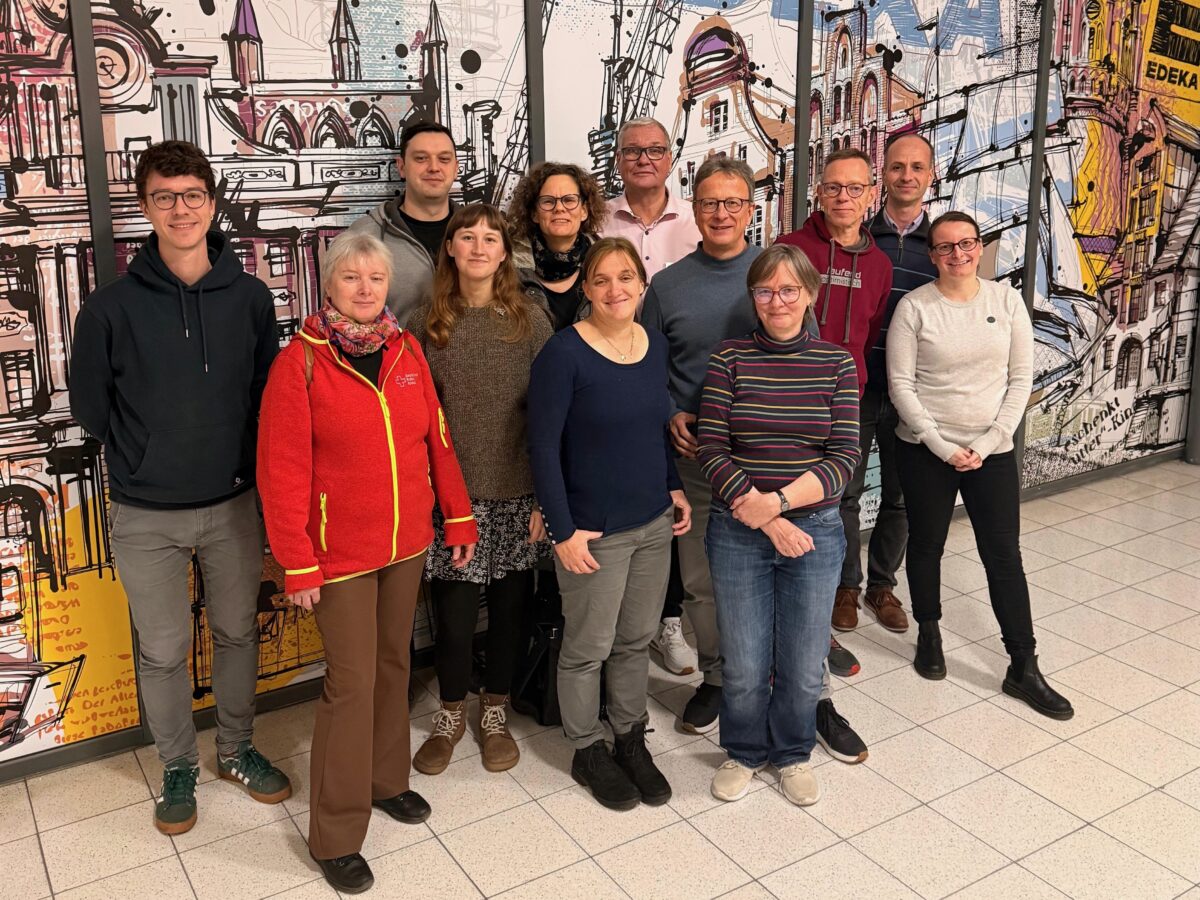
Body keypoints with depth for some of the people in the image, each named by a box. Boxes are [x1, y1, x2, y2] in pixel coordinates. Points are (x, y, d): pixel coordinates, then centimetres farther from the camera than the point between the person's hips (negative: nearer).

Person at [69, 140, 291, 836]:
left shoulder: (250, 297, -5)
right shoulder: (112, 307, -10)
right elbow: (90, 404, 1)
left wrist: (238, 461, 1)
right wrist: (146, 460, 2)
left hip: (234, 504, 2)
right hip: (146, 517, -1)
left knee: (239, 633, 16)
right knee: (163, 652, 11)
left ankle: (237, 750, 38)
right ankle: (179, 768, 33)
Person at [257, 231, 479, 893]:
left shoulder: (406, 351, 3)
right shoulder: (300, 361, -12)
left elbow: (437, 438, 8)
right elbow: (282, 470, -13)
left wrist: (458, 516, 8)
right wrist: (297, 564, -14)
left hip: (407, 543, 5)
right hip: (340, 552, -5)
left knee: (393, 664, 18)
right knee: (352, 682, 0)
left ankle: (386, 779, 39)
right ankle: (335, 836, 15)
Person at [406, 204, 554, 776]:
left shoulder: (531, 318, -2)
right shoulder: (426, 323, 1)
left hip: (516, 493, 0)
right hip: (451, 493, 0)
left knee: (509, 606, 11)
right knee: (453, 612, 4)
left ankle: (495, 713, 34)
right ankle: (451, 713, 30)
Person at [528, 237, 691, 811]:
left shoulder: (655, 344, 4)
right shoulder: (564, 353, -16)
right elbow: (543, 446, -15)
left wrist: (675, 488, 8)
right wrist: (564, 531, -16)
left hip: (654, 524, 6)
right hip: (592, 531, -6)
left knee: (636, 640, 18)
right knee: (588, 647, 9)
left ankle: (631, 741, 37)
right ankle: (588, 752, 30)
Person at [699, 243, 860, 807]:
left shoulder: (836, 363, 0)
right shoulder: (730, 359, -2)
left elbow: (845, 457, -6)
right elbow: (711, 451, -8)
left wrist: (777, 501, -18)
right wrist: (768, 521, -15)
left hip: (814, 529, 1)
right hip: (738, 532, 0)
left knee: (804, 666, 11)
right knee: (744, 666, 8)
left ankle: (792, 753, 39)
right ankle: (744, 752, 36)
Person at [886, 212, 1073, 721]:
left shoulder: (1007, 301, 0)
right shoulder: (914, 307, -7)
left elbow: (1021, 379, 1)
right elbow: (900, 384, -9)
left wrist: (989, 442, -8)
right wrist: (942, 446, -13)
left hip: (992, 451, 1)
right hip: (925, 450, -1)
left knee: (1005, 556, 2)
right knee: (926, 545, 13)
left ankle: (1024, 669, 11)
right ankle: (929, 633, 36)